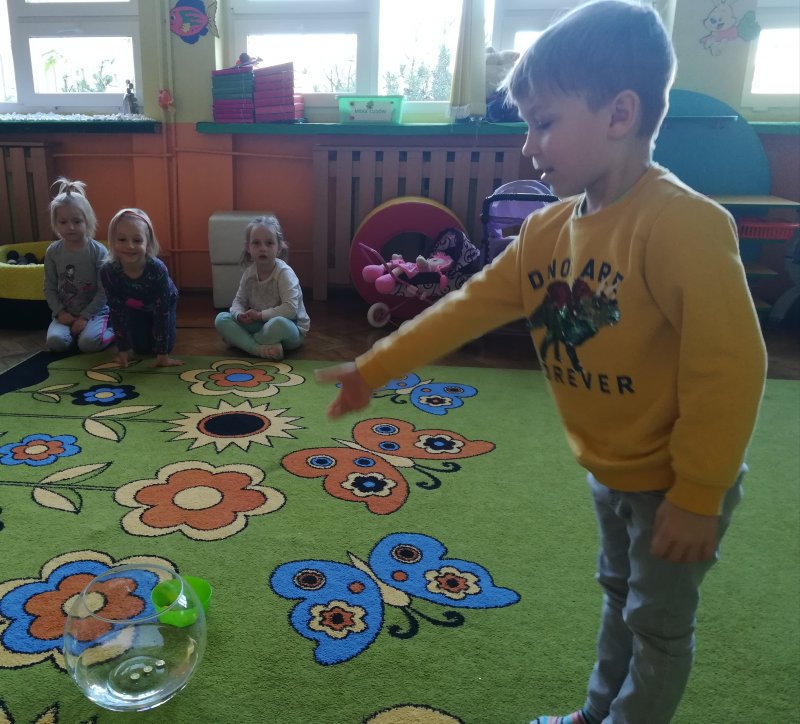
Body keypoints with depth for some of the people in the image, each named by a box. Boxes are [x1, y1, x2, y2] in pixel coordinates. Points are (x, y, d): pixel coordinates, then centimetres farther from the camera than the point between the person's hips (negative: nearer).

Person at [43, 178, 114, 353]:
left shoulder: (98, 251, -10)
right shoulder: (53, 251, -1)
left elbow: (104, 291, -11)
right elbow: (49, 288, 4)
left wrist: (85, 317, -15)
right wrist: (60, 312, -10)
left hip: (94, 311, -3)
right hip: (65, 312, 3)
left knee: (88, 343, -27)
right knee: (55, 342, -24)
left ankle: (111, 329, 3)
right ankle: (75, 331, 8)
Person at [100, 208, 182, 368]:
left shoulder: (158, 269, -42)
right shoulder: (108, 271, -35)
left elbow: (161, 313, -34)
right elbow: (117, 312, -23)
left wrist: (162, 354, -31)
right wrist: (123, 349, -19)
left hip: (164, 304, -1)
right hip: (135, 308, 2)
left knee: (166, 345, -7)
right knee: (142, 348, 0)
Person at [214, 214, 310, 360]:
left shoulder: (284, 273, -18)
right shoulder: (249, 273, 0)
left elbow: (291, 309, -28)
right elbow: (238, 301, 5)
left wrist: (260, 315, -25)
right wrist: (239, 314, -19)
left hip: (290, 329, -6)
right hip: (259, 325, 6)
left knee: (279, 324, -41)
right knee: (221, 318, -9)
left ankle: (241, 341, -12)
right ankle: (260, 349, -27)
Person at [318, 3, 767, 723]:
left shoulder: (683, 224, -28)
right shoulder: (548, 230, -4)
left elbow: (729, 368, -27)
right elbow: (467, 307, -1)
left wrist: (697, 496, -21)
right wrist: (372, 369, -1)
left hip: (678, 478, -7)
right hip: (611, 470, 8)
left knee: (659, 622, 14)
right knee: (619, 595, 26)